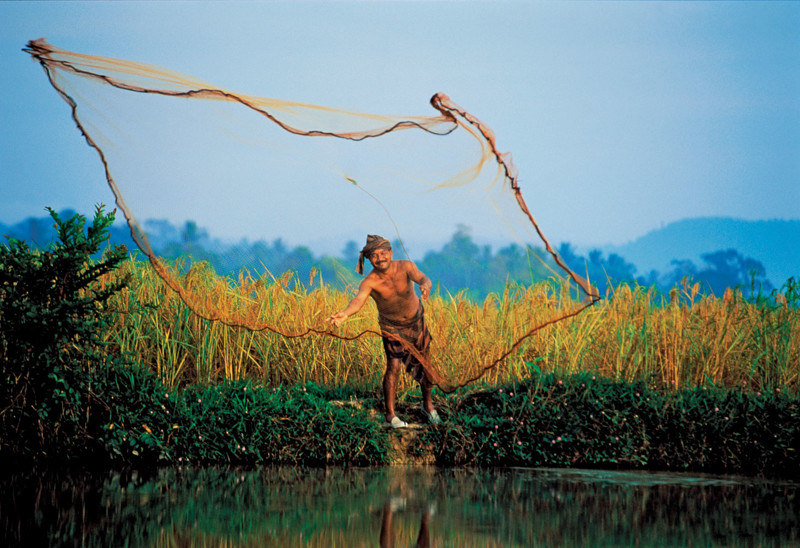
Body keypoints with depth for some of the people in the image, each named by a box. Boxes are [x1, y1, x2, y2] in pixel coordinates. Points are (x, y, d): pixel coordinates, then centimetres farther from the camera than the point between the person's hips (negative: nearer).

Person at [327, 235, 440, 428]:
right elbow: (359, 299, -47)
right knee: (393, 366, -14)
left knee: (424, 363, 13)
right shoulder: (370, 282, -30)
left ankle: (428, 405, 36)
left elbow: (421, 277, -42)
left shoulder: (405, 267, -25)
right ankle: (390, 416, -5)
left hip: (416, 321, 2)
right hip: (392, 326, -2)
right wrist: (345, 313, -70)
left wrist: (425, 285, -68)